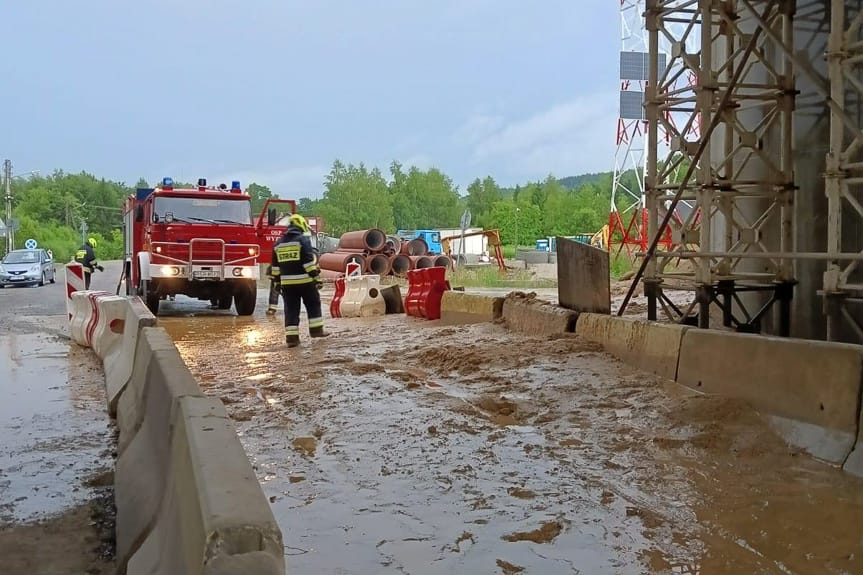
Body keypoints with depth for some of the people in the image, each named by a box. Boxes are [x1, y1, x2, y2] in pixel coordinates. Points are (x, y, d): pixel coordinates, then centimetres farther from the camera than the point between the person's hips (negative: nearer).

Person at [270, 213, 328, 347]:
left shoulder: (279, 244, 12)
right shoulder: (303, 240, -7)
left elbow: (275, 266, 15)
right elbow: (310, 261, -13)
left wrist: (277, 281, 20)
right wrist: (316, 277, -11)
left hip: (287, 282, 4)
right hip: (304, 281, -4)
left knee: (291, 309, 5)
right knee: (313, 305, 13)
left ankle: (291, 337, 1)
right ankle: (316, 330, 15)